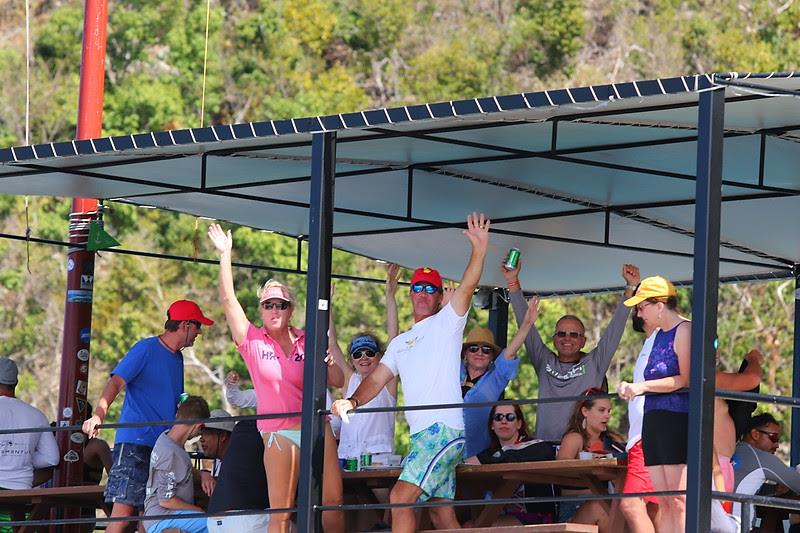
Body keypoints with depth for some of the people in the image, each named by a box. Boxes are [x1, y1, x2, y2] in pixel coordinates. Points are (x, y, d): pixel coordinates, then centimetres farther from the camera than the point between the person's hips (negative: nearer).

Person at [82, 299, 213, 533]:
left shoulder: (177, 358, 20)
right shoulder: (146, 349, -5)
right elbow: (116, 382, -17)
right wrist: (98, 415, -32)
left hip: (163, 446, 8)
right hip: (134, 443, -8)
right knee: (123, 512, -15)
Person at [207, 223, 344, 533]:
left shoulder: (307, 342, 10)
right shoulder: (252, 340, 5)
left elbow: (337, 379, 8)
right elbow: (228, 299, -3)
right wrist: (225, 255, -3)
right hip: (279, 434, -3)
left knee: (332, 503, 0)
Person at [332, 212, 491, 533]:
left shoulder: (446, 323, 4)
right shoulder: (400, 343, 25)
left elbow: (467, 289, -12)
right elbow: (377, 379, 17)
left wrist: (479, 250, -28)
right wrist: (353, 401, -4)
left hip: (444, 428, -8)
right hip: (421, 433, 8)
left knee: (400, 498, -18)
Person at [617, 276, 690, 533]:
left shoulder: (684, 331, -7)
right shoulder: (659, 335, 22)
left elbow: (685, 380, -15)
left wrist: (644, 386, -17)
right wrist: (631, 388, 9)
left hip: (677, 418, -9)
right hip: (654, 420, 9)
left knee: (679, 502, -13)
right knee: (664, 503, 5)